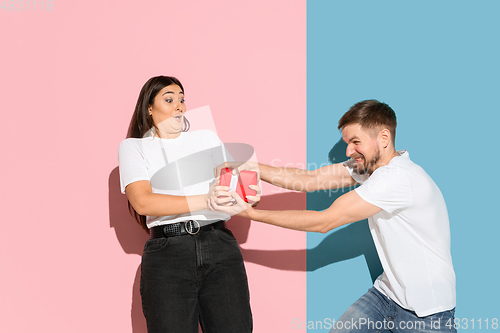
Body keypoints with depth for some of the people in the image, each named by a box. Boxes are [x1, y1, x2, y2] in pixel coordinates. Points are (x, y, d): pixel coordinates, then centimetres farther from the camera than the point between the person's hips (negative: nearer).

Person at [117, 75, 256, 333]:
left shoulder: (207, 139, 23)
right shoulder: (133, 147, 11)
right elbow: (143, 202, -6)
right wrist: (205, 201, -16)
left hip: (219, 246, 3)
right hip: (167, 251, -2)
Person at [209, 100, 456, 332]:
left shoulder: (398, 178, -25)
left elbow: (324, 222, -24)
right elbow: (311, 179, -1)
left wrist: (248, 212, -22)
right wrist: (250, 168, -12)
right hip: (387, 294, 7)